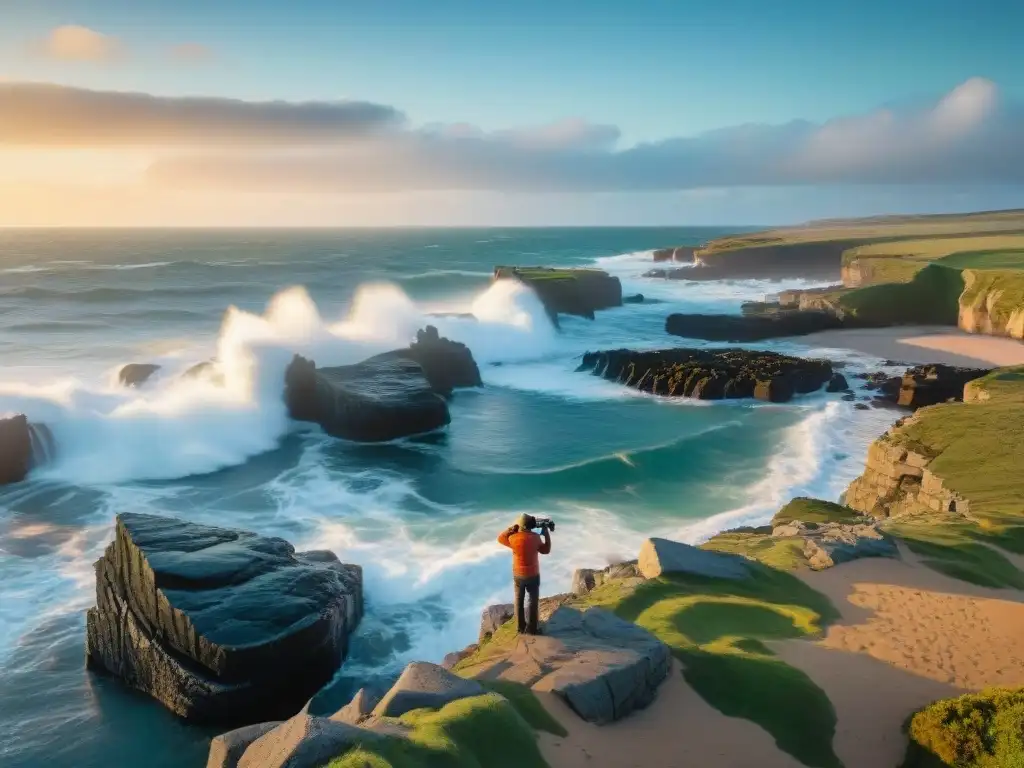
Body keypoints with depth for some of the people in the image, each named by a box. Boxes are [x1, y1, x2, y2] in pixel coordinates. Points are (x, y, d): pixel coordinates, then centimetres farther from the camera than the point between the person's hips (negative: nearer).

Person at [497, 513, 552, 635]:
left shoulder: (513, 538, -19)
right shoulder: (535, 537, -16)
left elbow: (500, 538, 2)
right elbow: (545, 550, 0)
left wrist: (511, 528, -4)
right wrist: (547, 534, 5)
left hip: (518, 575, 1)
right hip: (533, 575, -1)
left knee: (519, 600, 18)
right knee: (533, 601, 15)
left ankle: (520, 627, 26)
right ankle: (531, 628, 19)